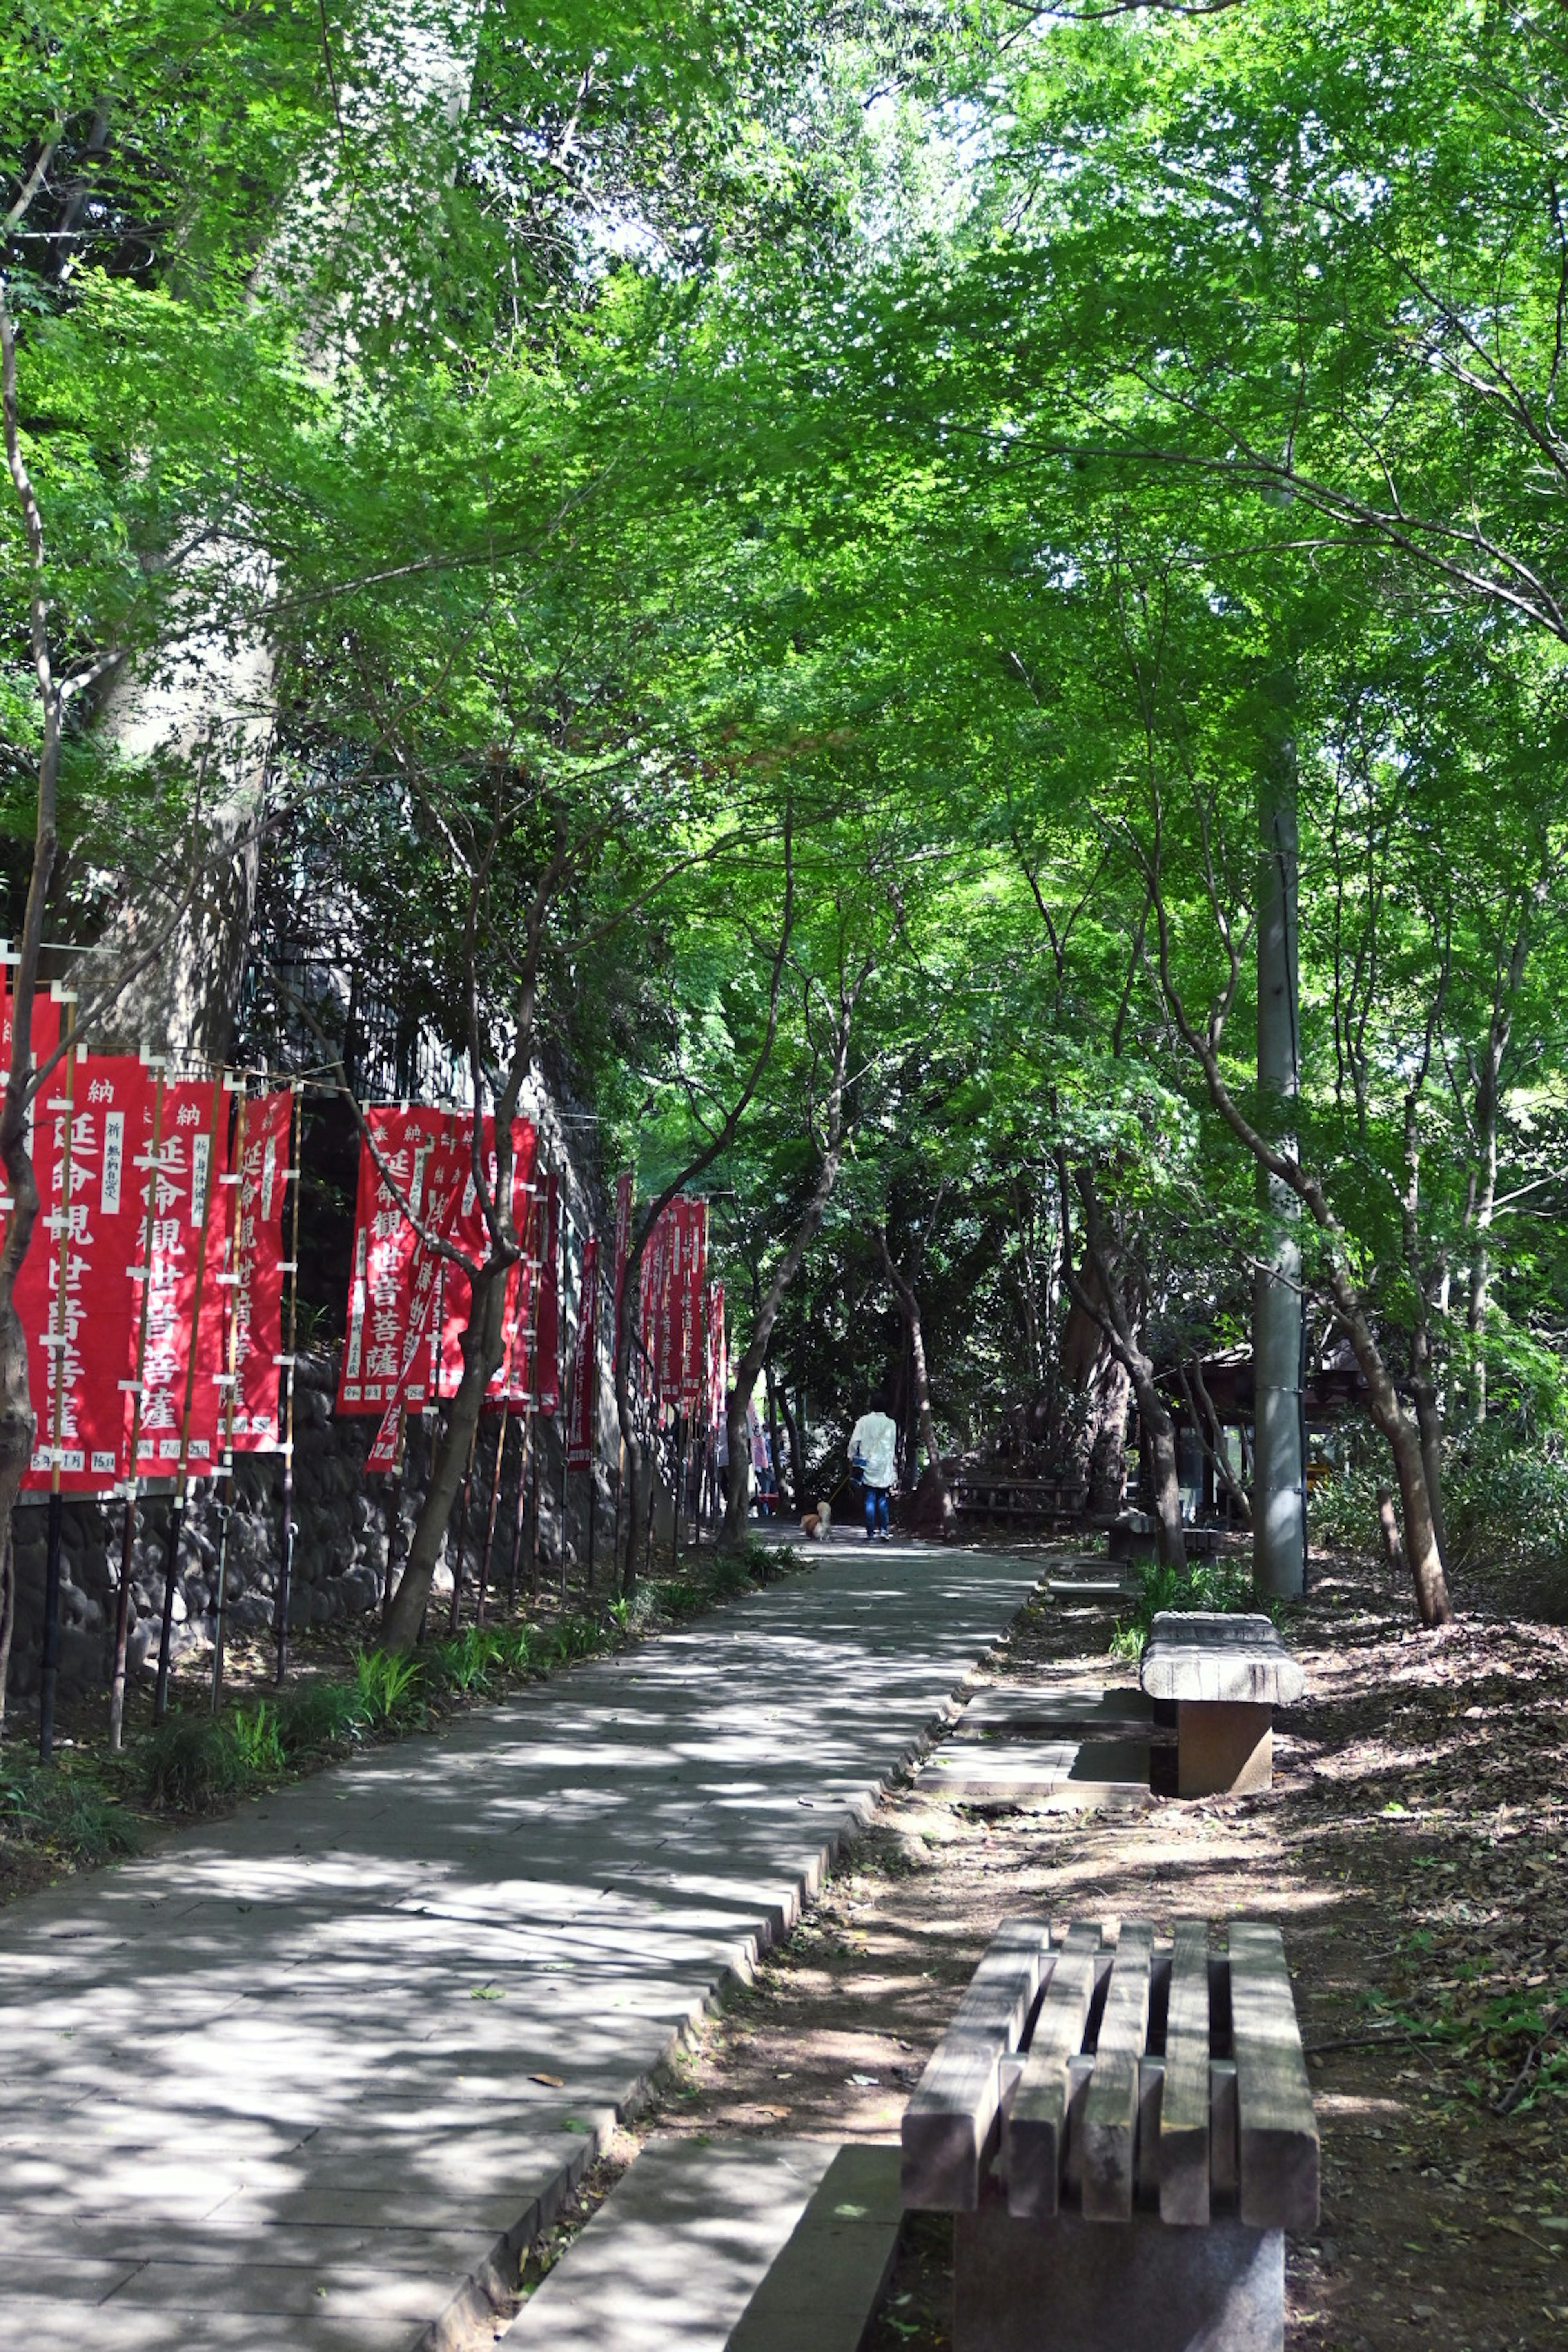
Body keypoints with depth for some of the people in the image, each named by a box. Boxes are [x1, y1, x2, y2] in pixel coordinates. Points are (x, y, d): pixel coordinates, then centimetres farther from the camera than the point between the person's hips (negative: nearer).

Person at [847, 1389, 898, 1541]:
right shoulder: (891, 1424, 1)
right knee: (883, 1500, 8)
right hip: (885, 1469, 1)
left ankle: (870, 1532, 2)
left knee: (870, 1500, 3)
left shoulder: (864, 1421, -4)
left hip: (868, 1466, -1)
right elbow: (895, 1445, 9)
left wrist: (852, 1457, 8)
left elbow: (854, 1441, -5)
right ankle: (883, 1529, -4)